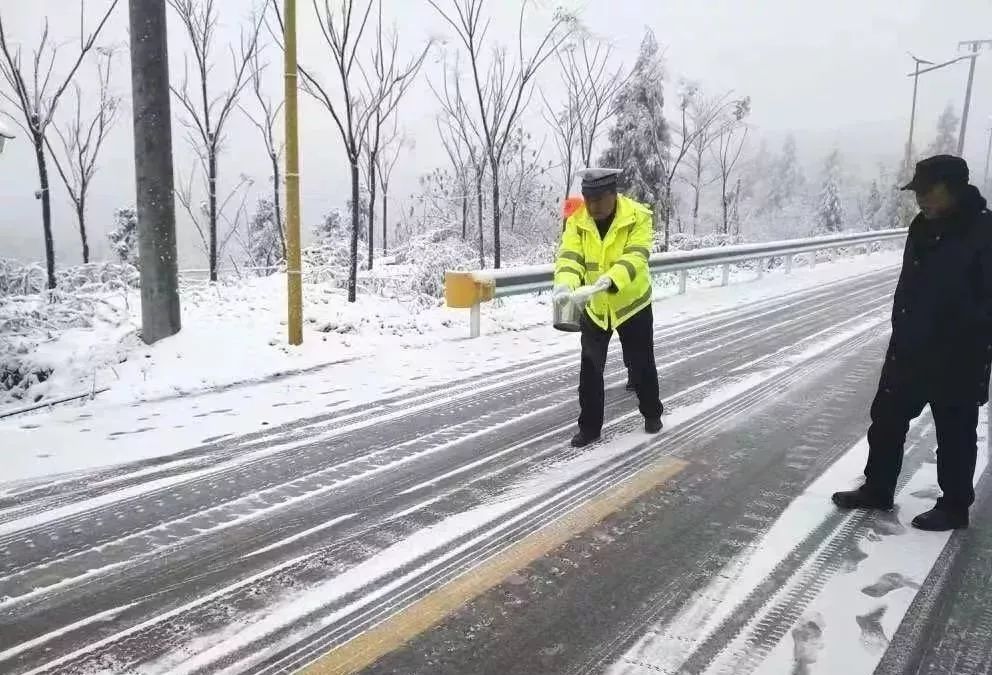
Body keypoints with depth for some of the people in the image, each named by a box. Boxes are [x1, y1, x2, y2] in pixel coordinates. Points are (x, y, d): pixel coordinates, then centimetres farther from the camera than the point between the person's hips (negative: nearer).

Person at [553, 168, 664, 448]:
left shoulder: (638, 217, -19)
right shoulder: (577, 221, -10)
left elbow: (635, 258, -31)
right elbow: (569, 257, -21)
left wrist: (607, 282, -49)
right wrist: (565, 285, -43)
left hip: (632, 303, -2)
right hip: (594, 307, 3)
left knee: (641, 364, 13)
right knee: (590, 368, 6)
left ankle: (652, 413, 36)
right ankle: (590, 426, 19)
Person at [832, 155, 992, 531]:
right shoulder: (924, 228, 5)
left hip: (957, 359, -7)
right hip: (909, 351, 7)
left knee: (955, 434, 9)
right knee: (886, 419, 15)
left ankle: (954, 507, 27)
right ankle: (877, 491, 31)